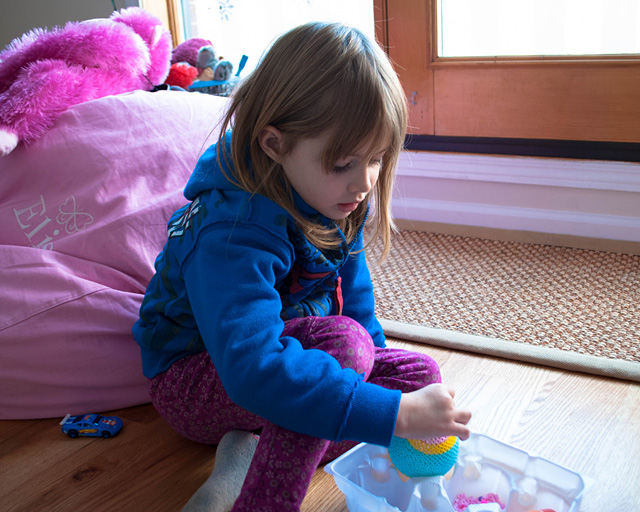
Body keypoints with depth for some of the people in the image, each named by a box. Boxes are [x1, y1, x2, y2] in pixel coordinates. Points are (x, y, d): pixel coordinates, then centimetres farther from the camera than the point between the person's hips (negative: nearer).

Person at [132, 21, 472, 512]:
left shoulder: (337, 199, -8)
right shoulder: (233, 232, -34)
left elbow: (352, 291, 9)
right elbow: (252, 368, -46)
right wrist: (395, 414, -47)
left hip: (285, 351, 9)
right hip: (195, 378, -8)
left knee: (419, 373, -8)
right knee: (342, 341, -34)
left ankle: (254, 455, -16)